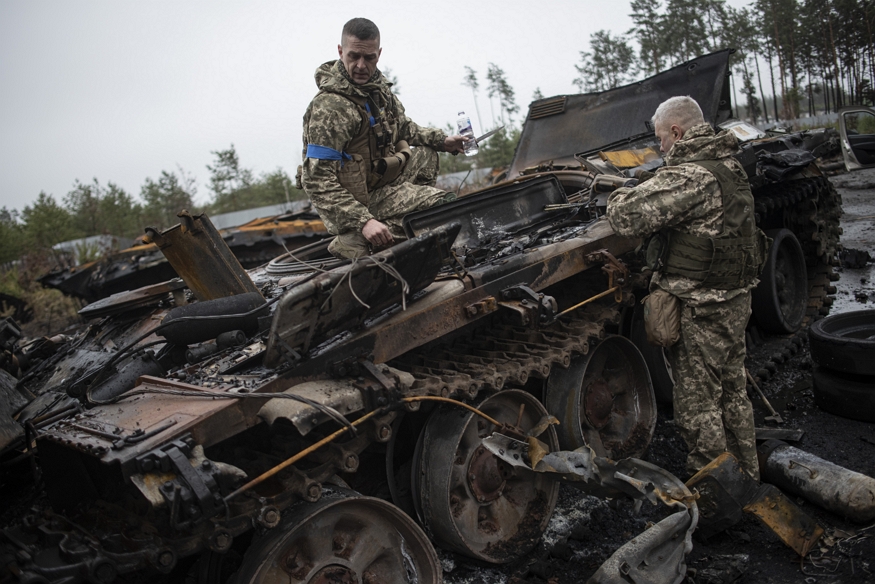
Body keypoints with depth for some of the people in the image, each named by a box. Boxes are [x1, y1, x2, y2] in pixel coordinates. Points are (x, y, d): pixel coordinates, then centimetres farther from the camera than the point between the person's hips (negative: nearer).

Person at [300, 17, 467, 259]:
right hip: (362, 199, -9)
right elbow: (317, 181, -30)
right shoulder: (329, 108, -26)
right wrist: (363, 222, -37)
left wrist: (442, 141, 9)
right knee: (445, 204, -16)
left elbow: (403, 128, 22)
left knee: (426, 152, 23)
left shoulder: (377, 85, 3)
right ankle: (354, 241, -15)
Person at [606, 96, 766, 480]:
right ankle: (746, 474, 39)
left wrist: (618, 196, -8)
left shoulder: (690, 176, -23)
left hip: (700, 311, -10)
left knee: (698, 407, 4)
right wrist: (643, 187, 9)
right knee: (732, 392, 23)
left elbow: (629, 217, -29)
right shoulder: (730, 167, 8)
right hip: (737, 300, 10)